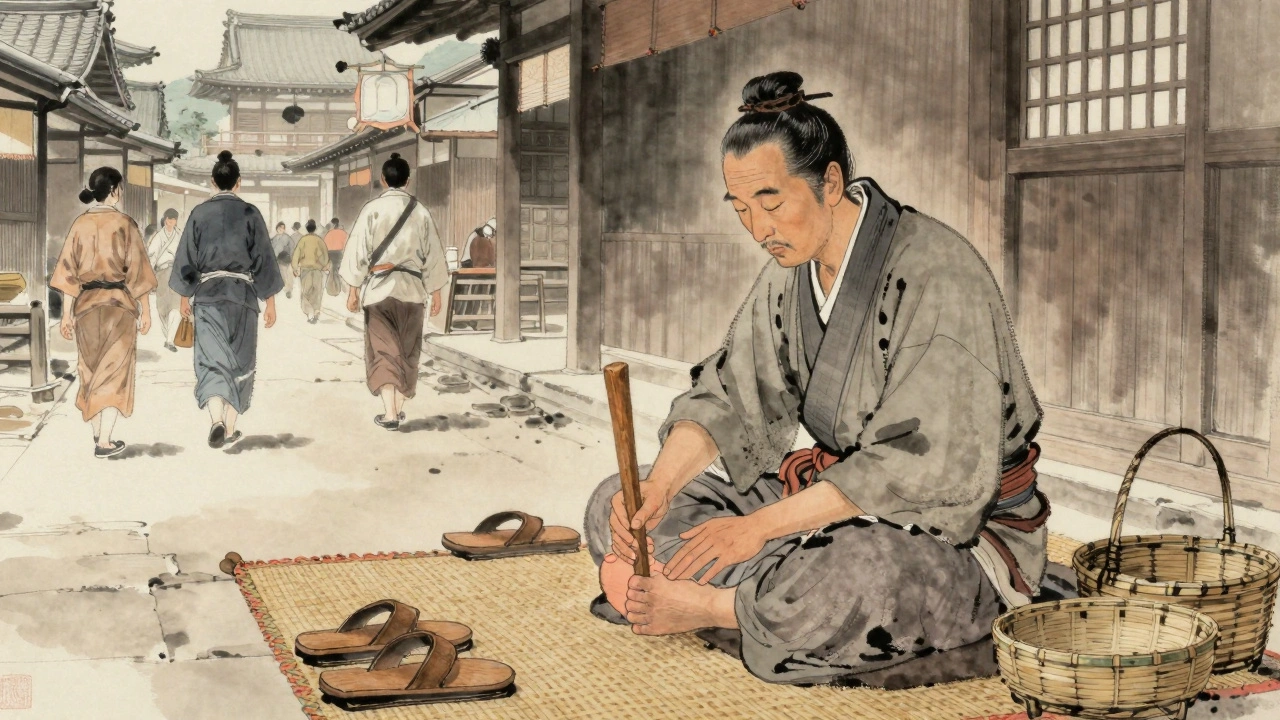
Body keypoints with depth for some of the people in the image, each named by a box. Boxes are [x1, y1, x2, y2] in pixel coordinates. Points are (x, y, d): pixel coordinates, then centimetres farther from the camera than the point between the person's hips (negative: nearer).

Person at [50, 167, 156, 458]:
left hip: (86, 304, 4)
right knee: (114, 372, 2)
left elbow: (68, 271, 2)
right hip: (119, 303, -4)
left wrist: (67, 313, 6)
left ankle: (97, 432, 28)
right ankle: (105, 441, -2)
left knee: (91, 369, 18)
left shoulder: (80, 224, 2)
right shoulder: (125, 224, -7)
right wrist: (145, 310, 1)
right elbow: (136, 271, -6)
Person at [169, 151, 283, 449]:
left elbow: (186, 257, 4)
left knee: (211, 358, -2)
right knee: (240, 360, 12)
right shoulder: (250, 213, -3)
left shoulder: (199, 213, 0)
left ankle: (216, 417, -27)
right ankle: (231, 427, 15)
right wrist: (270, 301, 3)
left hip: (207, 294, 0)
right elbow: (264, 258, -2)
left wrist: (185, 296, 15)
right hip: (242, 293, 0)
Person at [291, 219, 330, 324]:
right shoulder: (319, 240, -2)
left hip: (305, 268, 0)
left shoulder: (303, 240, -2)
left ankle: (309, 314, 0)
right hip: (317, 268, 0)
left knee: (306, 291, 8)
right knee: (317, 291, 5)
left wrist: (295, 268, 1)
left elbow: (296, 254, -4)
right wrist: (326, 266, 9)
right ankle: (316, 311, -12)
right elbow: (325, 254, -3)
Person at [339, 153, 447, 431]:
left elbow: (358, 250, -6)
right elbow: (433, 254, 4)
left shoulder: (372, 209, -5)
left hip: (378, 288, -2)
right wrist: (435, 292, 11)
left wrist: (353, 289, -1)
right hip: (411, 289, 2)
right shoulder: (420, 212, 1)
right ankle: (400, 407, 22)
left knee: (383, 349, 1)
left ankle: (390, 413, -10)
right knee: (407, 349, 15)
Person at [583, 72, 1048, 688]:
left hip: (956, 531, -7)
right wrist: (657, 487, -15)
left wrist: (761, 525, -27)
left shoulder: (935, 272, -21)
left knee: (852, 585, -44)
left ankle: (713, 607, -15)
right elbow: (724, 399, 5)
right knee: (615, 509, 0)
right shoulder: (789, 271, 4)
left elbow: (917, 466, -27)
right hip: (831, 494, 8)